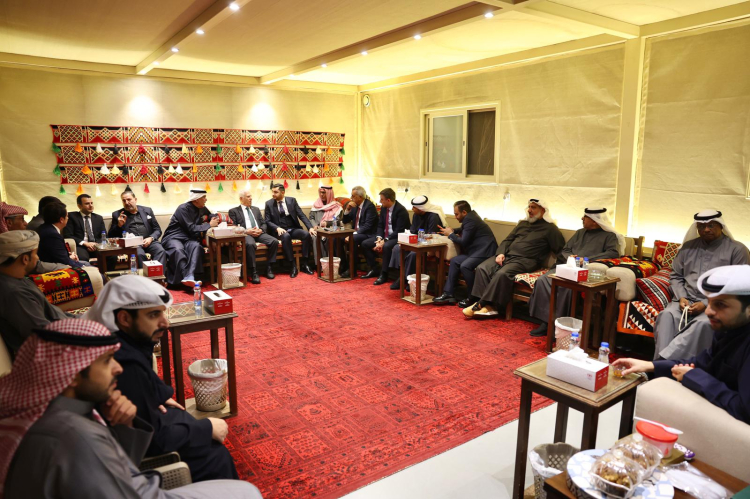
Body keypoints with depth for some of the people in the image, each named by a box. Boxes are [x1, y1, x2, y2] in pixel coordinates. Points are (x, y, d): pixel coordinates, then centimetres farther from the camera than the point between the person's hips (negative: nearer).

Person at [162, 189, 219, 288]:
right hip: (173, 237, -4)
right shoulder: (183, 208, -7)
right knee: (178, 250, -39)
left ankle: (190, 277, -51)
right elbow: (192, 229, -15)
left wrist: (216, 219, 6)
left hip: (189, 238, 4)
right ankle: (186, 276, -50)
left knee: (196, 246, -33)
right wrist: (209, 225, -7)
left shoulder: (203, 209, 15)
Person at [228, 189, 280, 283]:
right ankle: (253, 272, -33)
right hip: (245, 234, -4)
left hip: (259, 233, 4)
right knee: (250, 244, -40)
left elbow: (264, 224, 22)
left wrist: (261, 230, -2)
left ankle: (269, 268, -14)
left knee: (274, 241, -24)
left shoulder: (256, 209, 28)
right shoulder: (233, 211, 14)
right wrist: (246, 231, -14)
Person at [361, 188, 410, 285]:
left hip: (397, 237, -8)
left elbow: (399, 231, -21)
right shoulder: (383, 208, 4)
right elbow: (380, 225, 8)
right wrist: (379, 238, -10)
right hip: (384, 235, 8)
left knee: (386, 247, -36)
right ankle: (373, 270, 7)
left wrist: (384, 241, -25)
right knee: (365, 244, -3)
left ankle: (383, 274, -22)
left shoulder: (401, 210, -19)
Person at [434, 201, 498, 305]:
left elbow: (463, 242, -15)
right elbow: (462, 230, 36)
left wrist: (450, 234, 2)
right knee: (454, 261, 4)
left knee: (465, 265, -28)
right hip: (476, 251, 11)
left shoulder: (470, 220, -14)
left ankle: (472, 298, -13)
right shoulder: (470, 217, 17)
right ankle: (449, 294, 3)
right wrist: (451, 231, 17)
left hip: (485, 252, -11)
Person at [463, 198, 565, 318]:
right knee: (482, 268, -19)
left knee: (502, 274, -34)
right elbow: (507, 240, 22)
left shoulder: (549, 228, 6)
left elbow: (560, 249, -1)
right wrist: (501, 253, 3)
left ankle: (481, 304, -25)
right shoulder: (523, 223, 24)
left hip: (525, 261, -6)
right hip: (507, 255, 6)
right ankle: (488, 307, -25)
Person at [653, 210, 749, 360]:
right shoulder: (688, 247, 16)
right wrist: (681, 298, -4)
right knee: (668, 315, -31)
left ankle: (664, 361, -44)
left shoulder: (737, 249, 4)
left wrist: (706, 304, -13)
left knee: (703, 323, -37)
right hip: (687, 301, 3)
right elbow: (675, 276, 17)